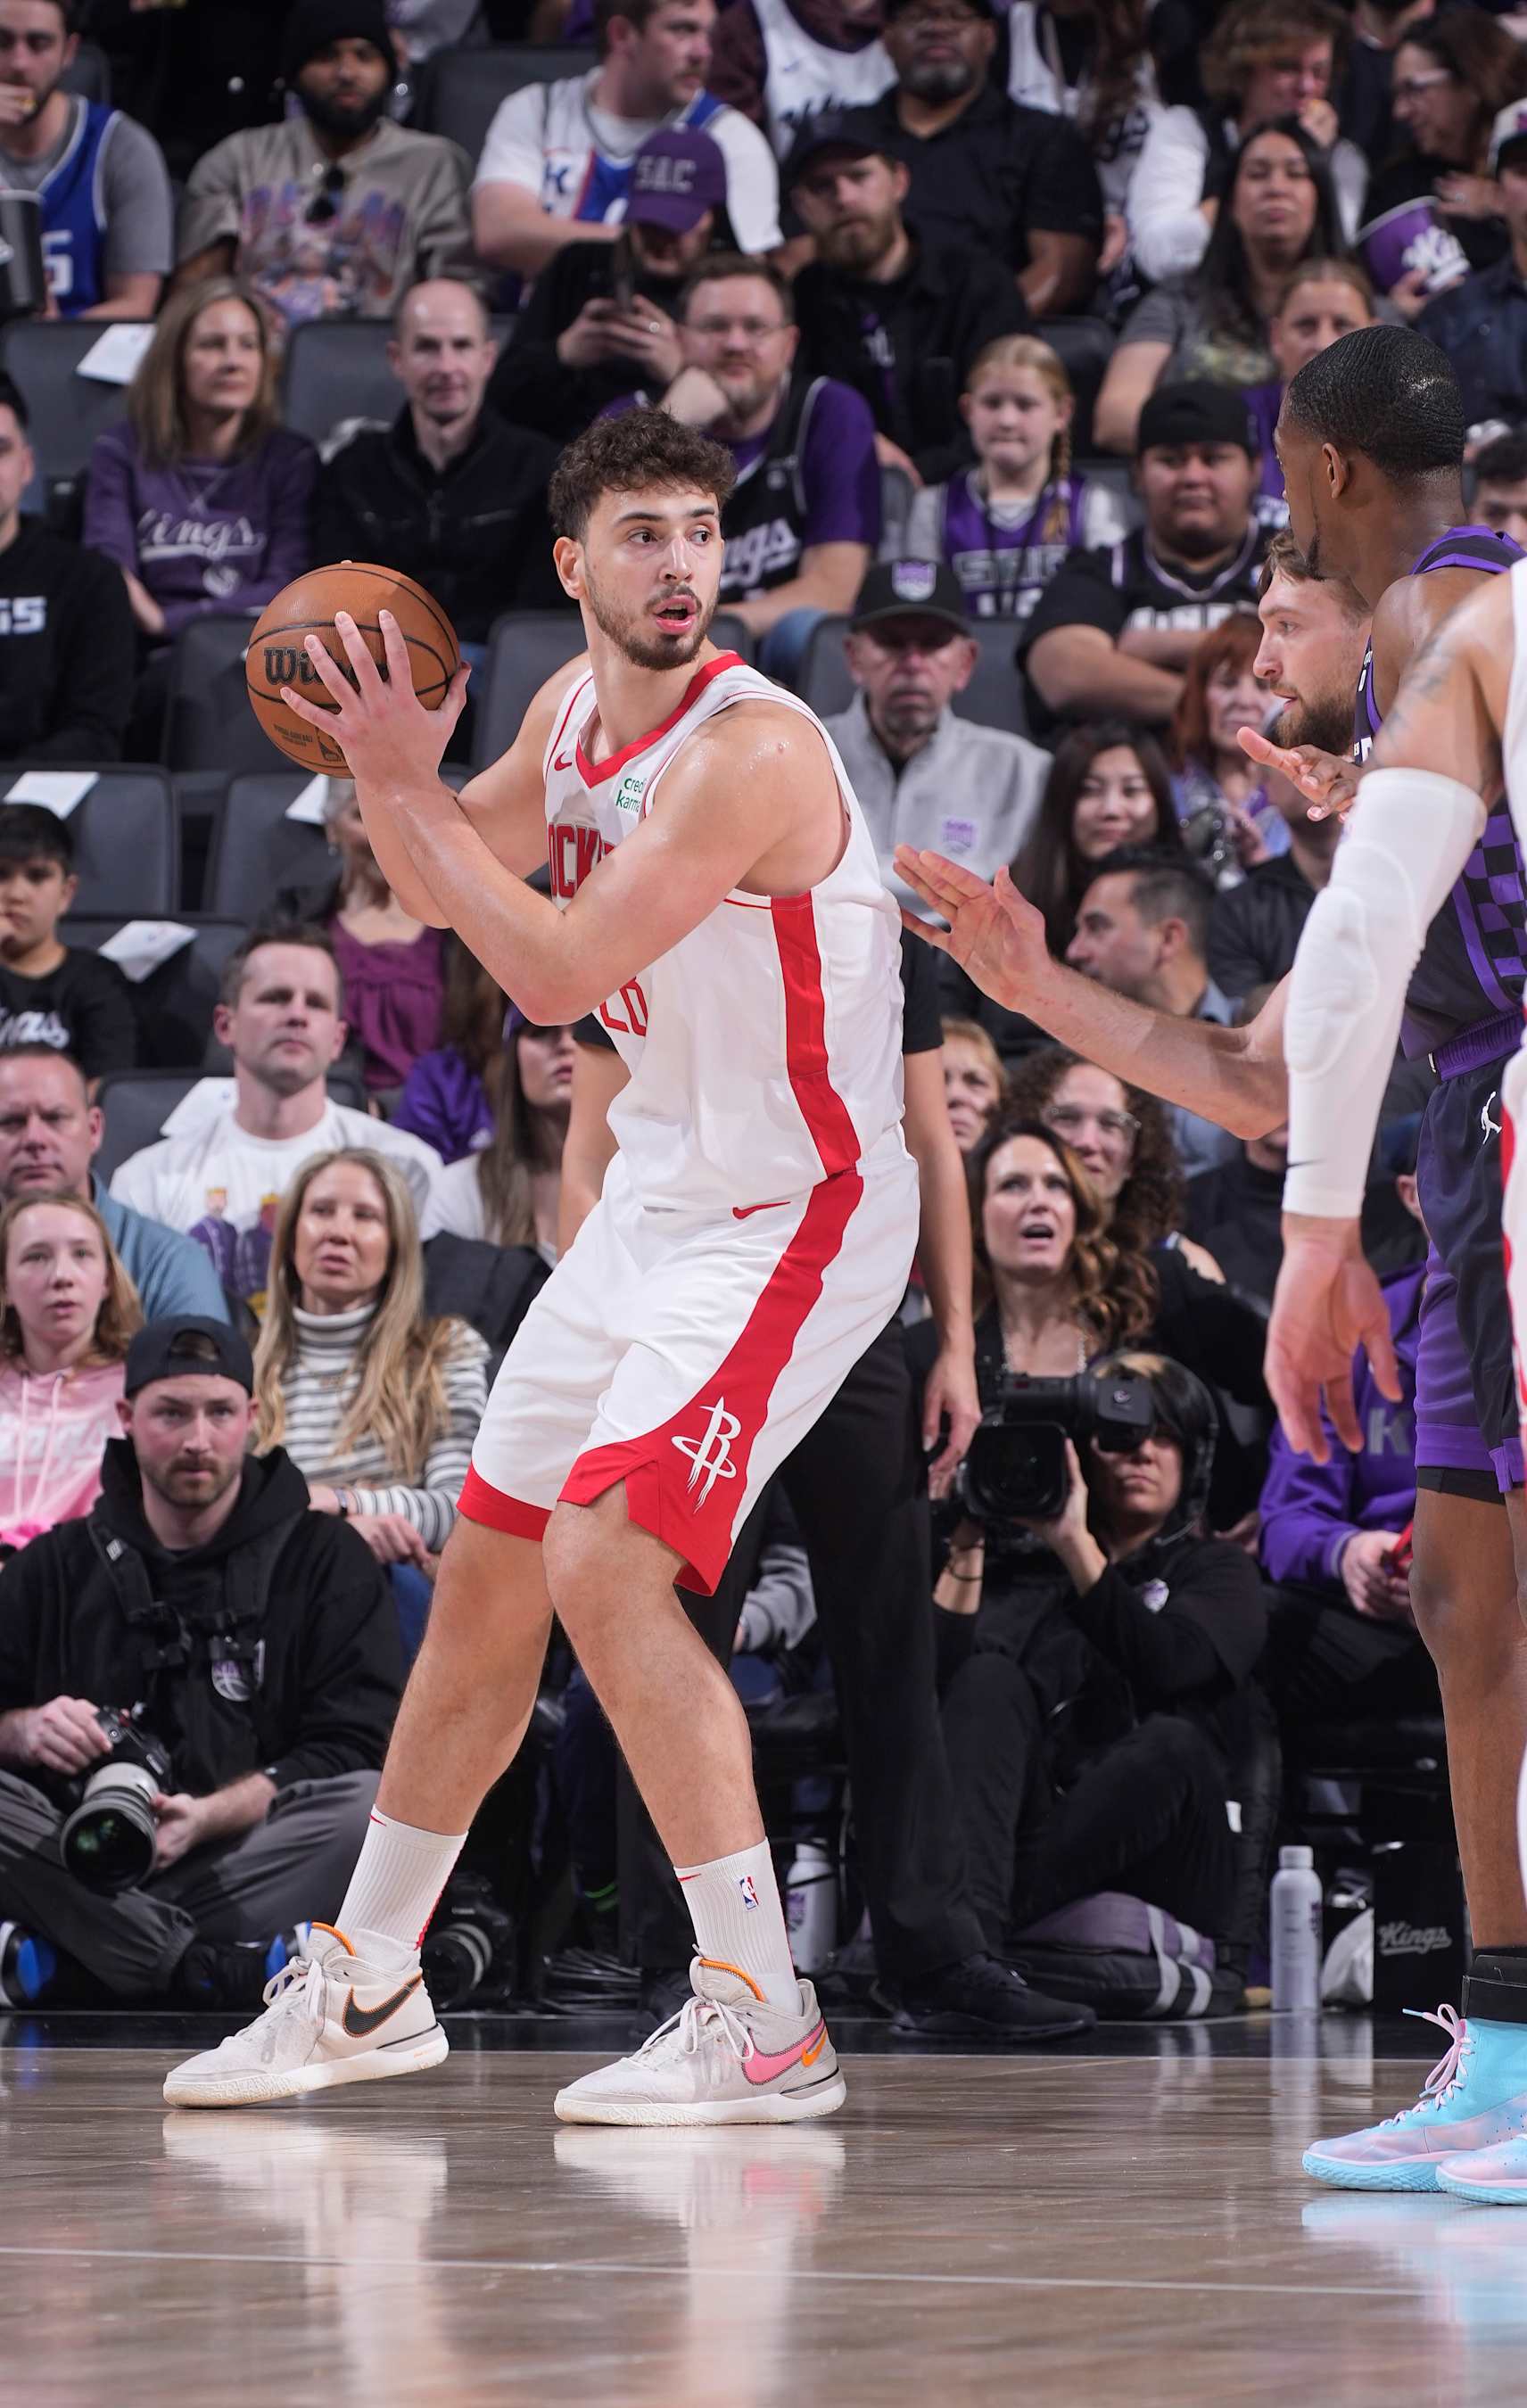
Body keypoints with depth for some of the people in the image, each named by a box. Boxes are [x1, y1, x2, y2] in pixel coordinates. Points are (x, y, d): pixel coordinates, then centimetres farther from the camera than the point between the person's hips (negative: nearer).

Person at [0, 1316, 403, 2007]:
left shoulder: (326, 1559, 9)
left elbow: (356, 1745, -3)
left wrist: (208, 1818, -17)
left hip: (248, 1860, -1)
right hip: (80, 1861, 1)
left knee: (374, 1807, -32)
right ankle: (224, 1971, -36)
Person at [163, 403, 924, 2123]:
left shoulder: (748, 749, -24)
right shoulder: (576, 710, 3)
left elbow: (556, 973, -27)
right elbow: (447, 892, 17)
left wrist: (410, 784, -23)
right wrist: (385, 764, -2)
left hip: (794, 1211, -9)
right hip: (654, 1194, 9)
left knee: (605, 1562, -22)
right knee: (486, 1577, 14)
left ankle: (763, 2021, -19)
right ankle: (369, 1984, 30)